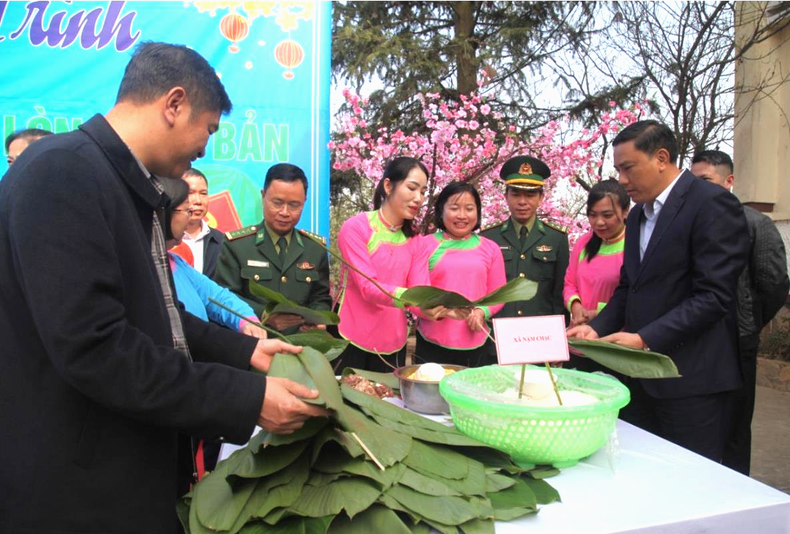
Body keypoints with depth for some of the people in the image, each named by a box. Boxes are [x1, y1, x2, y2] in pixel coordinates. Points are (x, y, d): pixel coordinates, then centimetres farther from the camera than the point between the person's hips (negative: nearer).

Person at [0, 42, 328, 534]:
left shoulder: (130, 184, 9)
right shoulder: (63, 171, -20)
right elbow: (92, 346, -27)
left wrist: (245, 351, 9)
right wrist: (248, 398, -23)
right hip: (78, 487, -9)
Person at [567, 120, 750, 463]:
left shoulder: (712, 204, -11)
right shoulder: (638, 214, 16)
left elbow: (713, 296, -18)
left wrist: (644, 339, -22)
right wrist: (596, 328, 1)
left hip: (690, 379, -7)